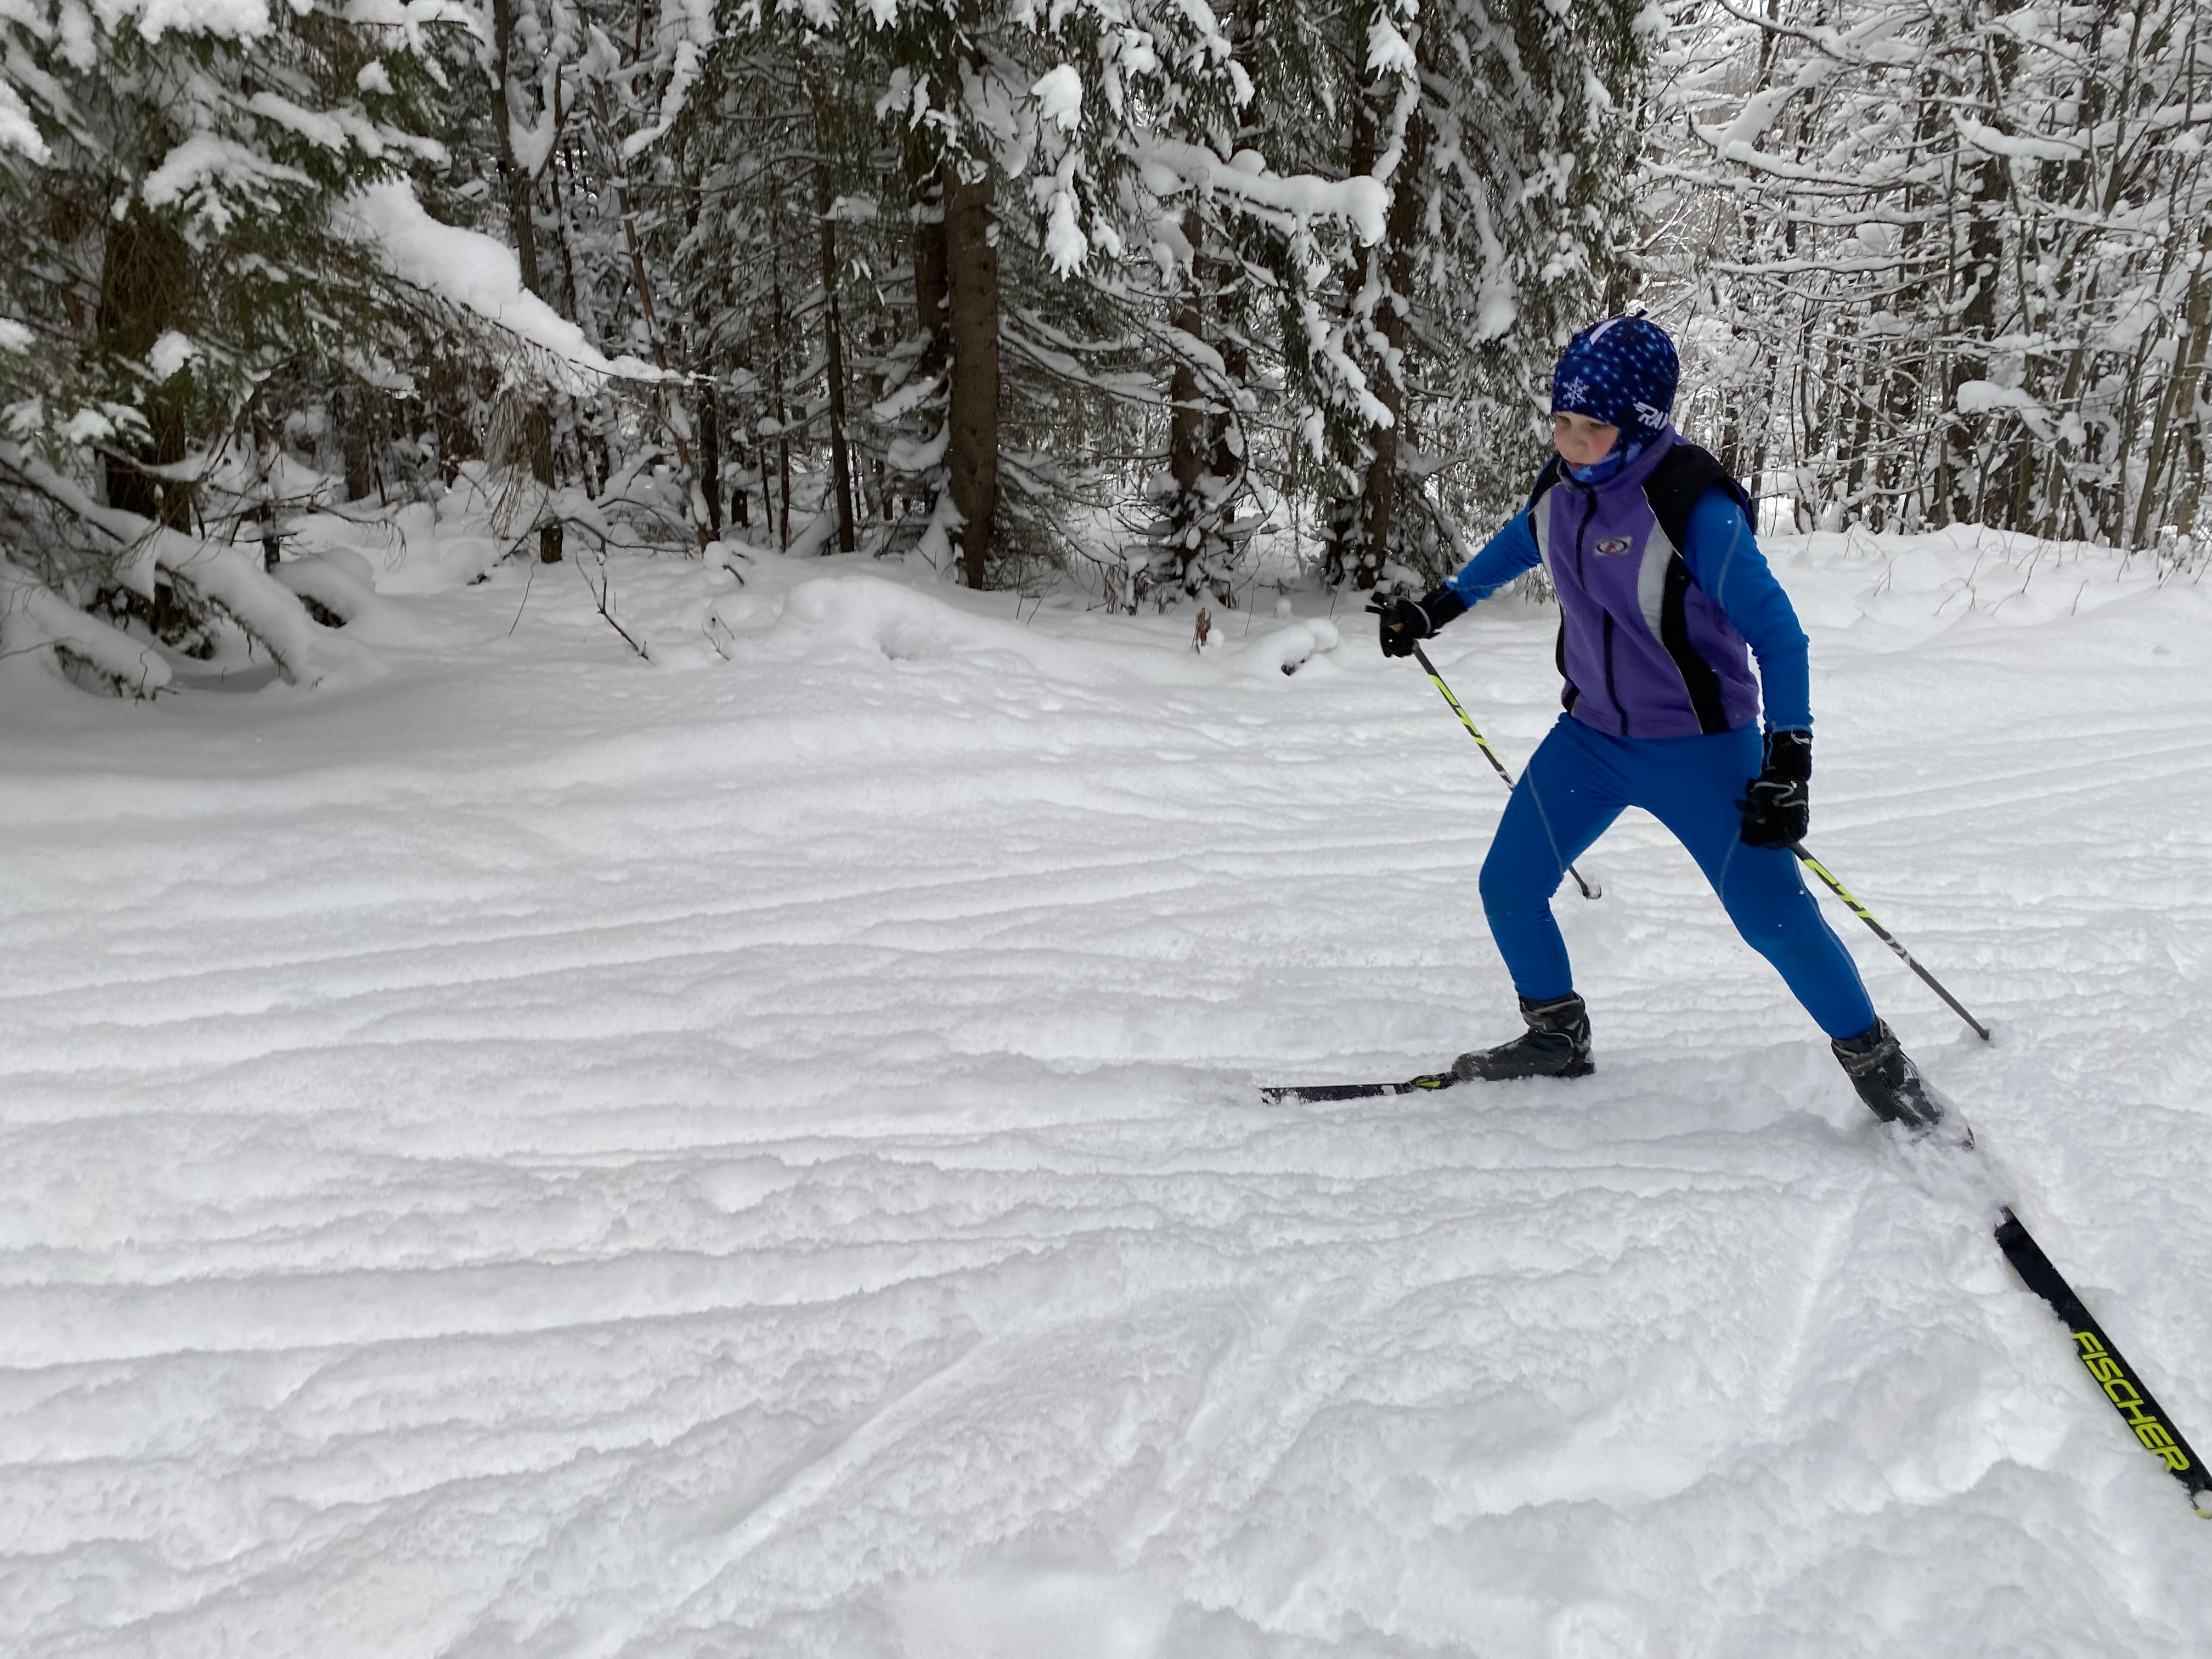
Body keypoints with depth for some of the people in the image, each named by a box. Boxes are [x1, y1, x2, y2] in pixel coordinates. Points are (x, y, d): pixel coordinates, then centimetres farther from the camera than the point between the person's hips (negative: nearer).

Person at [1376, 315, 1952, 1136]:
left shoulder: (1692, 507, -24)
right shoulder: (1562, 485, -4)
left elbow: (1777, 632, -19)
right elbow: (1518, 545, 20)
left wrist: (1788, 760, -23)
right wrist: (1436, 606, 25)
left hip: (1700, 747, -6)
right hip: (1592, 733, 6)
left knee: (1774, 916, -5)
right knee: (1507, 886, 3)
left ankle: (1874, 1058, 20)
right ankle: (1556, 1038, 25)